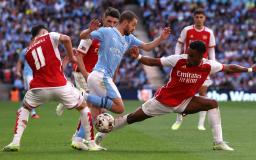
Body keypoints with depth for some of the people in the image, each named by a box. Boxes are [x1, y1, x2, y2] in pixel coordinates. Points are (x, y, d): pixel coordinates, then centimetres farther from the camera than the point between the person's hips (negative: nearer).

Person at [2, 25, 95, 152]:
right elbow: (66, 39, -11)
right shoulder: (49, 36, 9)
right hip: (60, 85, -3)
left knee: (24, 109, 29)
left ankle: (15, 142, 12)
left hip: (39, 87, 3)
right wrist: (71, 57, 2)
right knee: (83, 107, 18)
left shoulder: (28, 51, 21)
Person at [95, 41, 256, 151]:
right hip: (164, 99, -2)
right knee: (133, 118, 3)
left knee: (213, 104, -16)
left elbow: (229, 68, -3)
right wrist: (138, 57, -31)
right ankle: (102, 133, 22)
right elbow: (154, 62, -17)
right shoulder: (178, 60, -23)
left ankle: (219, 142, -13)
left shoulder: (208, 66, -16)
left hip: (184, 102, 2)